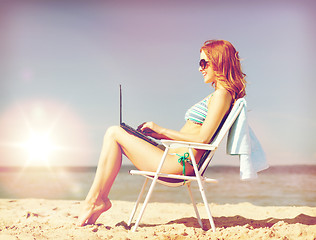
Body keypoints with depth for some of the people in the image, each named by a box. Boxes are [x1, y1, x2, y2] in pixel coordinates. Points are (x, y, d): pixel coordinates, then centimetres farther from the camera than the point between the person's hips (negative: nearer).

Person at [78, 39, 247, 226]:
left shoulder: (221, 94, -11)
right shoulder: (218, 94, 20)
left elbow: (202, 138, -19)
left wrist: (162, 130, -9)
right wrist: (157, 134, 15)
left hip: (178, 163, -11)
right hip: (177, 160, 11)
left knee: (114, 133, -8)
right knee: (114, 133, 12)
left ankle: (94, 199, -4)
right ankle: (100, 199, 3)